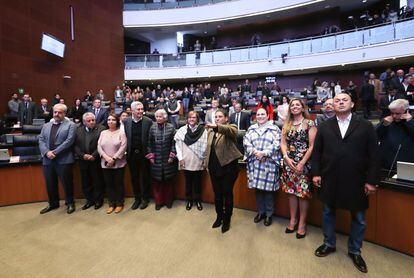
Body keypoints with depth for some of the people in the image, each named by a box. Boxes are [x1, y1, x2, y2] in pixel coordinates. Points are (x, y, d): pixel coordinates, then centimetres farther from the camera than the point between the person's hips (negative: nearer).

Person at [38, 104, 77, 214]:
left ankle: (70, 203, 20)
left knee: (67, 183, 3)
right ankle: (53, 203, 32)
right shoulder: (46, 126, 17)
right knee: (50, 184, 14)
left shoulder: (70, 125, 0)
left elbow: (69, 141, -11)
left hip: (63, 160, -5)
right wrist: (47, 152, -10)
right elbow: (41, 140, 9)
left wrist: (55, 152, -16)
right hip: (47, 159, 5)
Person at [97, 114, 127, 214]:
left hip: (118, 163, -3)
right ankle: (111, 204, 24)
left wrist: (114, 158, -17)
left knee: (119, 183, 6)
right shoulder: (103, 133, 8)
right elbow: (99, 147, 2)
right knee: (108, 184, 10)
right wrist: (106, 157, -12)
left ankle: (119, 204, 20)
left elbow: (123, 147, -11)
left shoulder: (121, 133, -3)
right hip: (105, 164, 3)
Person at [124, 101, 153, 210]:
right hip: (131, 154, 3)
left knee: (145, 177, 10)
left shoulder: (148, 121, -7)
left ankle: (145, 199, 26)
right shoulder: (126, 122, 0)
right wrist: (126, 152, -3)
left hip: (144, 154, -2)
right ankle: (137, 198, 30)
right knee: (134, 178, 13)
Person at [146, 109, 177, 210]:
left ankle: (168, 201, 25)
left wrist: (172, 156, -7)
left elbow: (174, 143, -2)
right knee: (156, 182, 6)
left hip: (167, 159, -1)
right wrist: (150, 156, 0)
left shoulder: (171, 128, -2)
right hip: (156, 160, 1)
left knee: (168, 181, 8)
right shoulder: (152, 128, 2)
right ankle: (158, 201, 22)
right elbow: (149, 143, 5)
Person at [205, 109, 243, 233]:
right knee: (217, 193, 15)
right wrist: (207, 161, 11)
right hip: (214, 167, 5)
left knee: (227, 193, 6)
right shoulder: (210, 131, 12)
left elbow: (229, 130, -30)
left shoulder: (231, 128, -5)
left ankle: (227, 219, 25)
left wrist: (216, 126, -47)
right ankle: (219, 217, 34)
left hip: (228, 166, -5)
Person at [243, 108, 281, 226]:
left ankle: (269, 214, 19)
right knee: (257, 188, 9)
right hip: (254, 162, 3)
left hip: (269, 163, -3)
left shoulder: (274, 129, 5)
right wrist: (255, 152, -13)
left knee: (268, 188, 1)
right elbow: (246, 142, 2)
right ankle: (261, 212, 25)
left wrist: (264, 153, -17)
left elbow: (276, 144, -7)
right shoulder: (251, 129, 14)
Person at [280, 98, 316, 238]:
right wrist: (286, 157, -10)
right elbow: (283, 143, 6)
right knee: (291, 191, 10)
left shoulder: (309, 123, -3)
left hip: (304, 163, -4)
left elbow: (312, 146, -9)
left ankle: (302, 223, 17)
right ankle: (293, 220, 24)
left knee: (303, 193, 2)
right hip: (289, 162, 4)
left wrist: (302, 163, -14)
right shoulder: (286, 125, 10)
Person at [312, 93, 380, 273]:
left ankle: (354, 251, 35)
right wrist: (316, 173, -3)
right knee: (328, 213, 15)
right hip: (329, 179, 1)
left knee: (359, 218, 13)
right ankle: (329, 244, 36)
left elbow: (373, 155, -2)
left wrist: (371, 180, -6)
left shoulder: (366, 126, 0)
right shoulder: (324, 127, 4)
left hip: (356, 181, 0)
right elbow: (316, 152, 3)